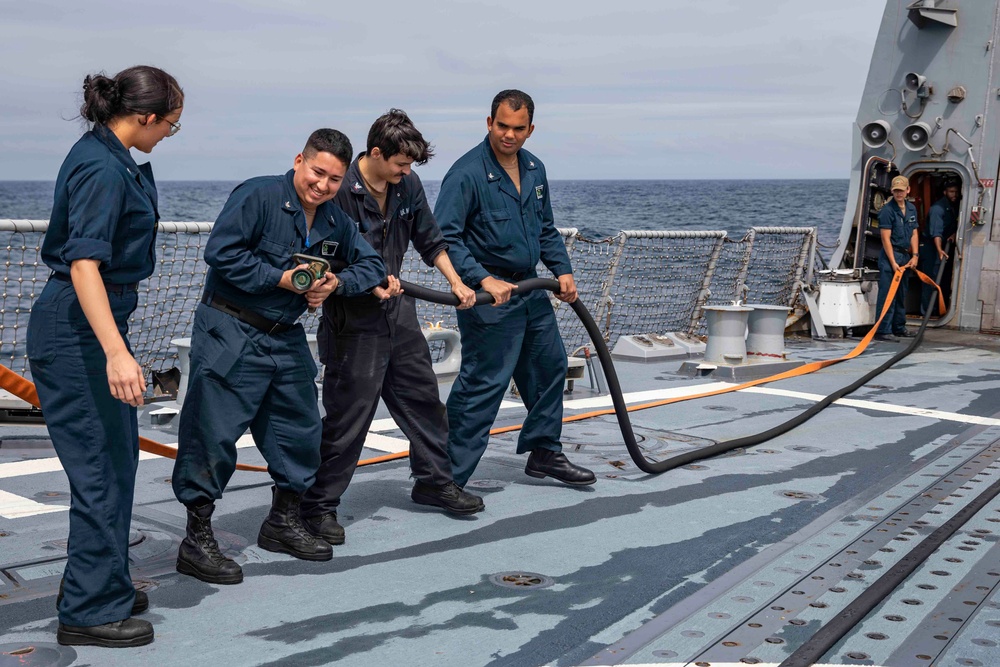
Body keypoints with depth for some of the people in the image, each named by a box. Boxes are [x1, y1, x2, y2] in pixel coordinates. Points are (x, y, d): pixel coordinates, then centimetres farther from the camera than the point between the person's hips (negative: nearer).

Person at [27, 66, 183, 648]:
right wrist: (116, 353, -37)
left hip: (97, 324, 11)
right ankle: (90, 611, 8)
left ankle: (104, 584, 31)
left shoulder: (110, 156, 10)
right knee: (102, 466, -3)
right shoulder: (102, 169, -21)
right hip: (78, 331, -11)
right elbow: (83, 264, -30)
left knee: (118, 456, 18)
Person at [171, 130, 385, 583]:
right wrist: (281, 278, -19)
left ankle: (283, 522, 32)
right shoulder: (258, 196, -14)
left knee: (300, 432, 13)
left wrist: (336, 282, -6)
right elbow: (221, 253, -20)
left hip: (287, 340, 8)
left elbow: (371, 265, 14)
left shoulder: (336, 222, 9)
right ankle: (197, 543, 4)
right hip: (230, 334, -7)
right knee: (213, 434, -6)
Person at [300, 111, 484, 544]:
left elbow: (429, 240, 15)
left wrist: (456, 283, 8)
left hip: (397, 311, 8)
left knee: (423, 398, 15)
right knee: (348, 415, -4)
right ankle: (319, 505, 10)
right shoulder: (341, 191, -19)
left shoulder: (407, 185, 3)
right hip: (353, 319, -7)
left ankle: (433, 481, 33)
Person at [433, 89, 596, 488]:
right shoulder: (467, 173, -16)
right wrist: (483, 280, -28)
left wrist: (562, 270, 10)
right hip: (488, 293, -8)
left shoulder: (535, 170, 9)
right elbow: (444, 238, -20)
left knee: (550, 366, 18)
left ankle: (543, 452, 35)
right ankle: (448, 479, -2)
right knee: (483, 384, -9)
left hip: (529, 288, 8)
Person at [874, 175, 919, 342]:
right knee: (887, 295, -9)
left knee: (901, 295, 14)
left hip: (905, 255, 8)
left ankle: (899, 328, 24)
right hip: (890, 255, -8)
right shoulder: (887, 210, -11)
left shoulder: (911, 208, 13)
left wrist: (914, 256, 4)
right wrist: (893, 262, -18)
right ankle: (883, 331, -8)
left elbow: (913, 234, 15)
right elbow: (886, 238, -14)